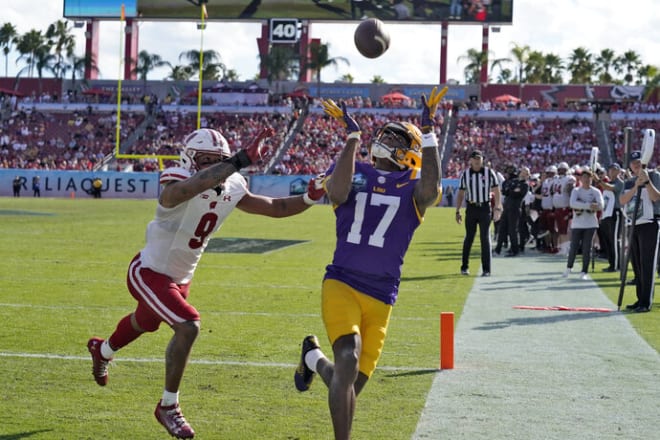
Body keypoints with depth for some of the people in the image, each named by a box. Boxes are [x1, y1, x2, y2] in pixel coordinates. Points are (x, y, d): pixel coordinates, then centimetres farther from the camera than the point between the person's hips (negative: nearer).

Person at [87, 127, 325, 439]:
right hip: (149, 273, -8)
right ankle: (168, 407, -8)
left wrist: (309, 198, -21)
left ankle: (103, 350, 66)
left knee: (144, 324, 32)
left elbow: (275, 208, -3)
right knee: (188, 327, -25)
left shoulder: (231, 191, -10)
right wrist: (242, 160, -62)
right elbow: (194, 185, -56)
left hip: (179, 279, 8)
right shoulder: (175, 189, -31)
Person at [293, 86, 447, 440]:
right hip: (341, 285, -1)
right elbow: (337, 192, -16)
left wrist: (428, 132, -21)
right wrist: (353, 138, -11)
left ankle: (314, 358, 40)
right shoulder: (354, 173, 8)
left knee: (352, 384, 7)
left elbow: (431, 190, -21)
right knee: (349, 361, -27)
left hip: (380, 298, 2)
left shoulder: (412, 187, 4)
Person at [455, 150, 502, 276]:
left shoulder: (489, 172, -1)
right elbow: (460, 194, 8)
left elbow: (496, 191, 0)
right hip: (471, 209, 1)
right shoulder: (465, 174, 3)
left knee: (485, 238, -2)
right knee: (469, 237, 5)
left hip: (485, 208, -1)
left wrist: (497, 208, -9)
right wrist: (457, 211, 4)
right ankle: (464, 267, 14)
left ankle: (486, 269, 0)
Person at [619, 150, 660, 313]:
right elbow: (622, 200, -2)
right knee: (637, 265, 10)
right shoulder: (629, 182, 15)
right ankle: (640, 300, 18)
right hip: (633, 226, 7)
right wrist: (636, 186, -14)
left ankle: (646, 303, -10)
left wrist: (647, 181, -25)